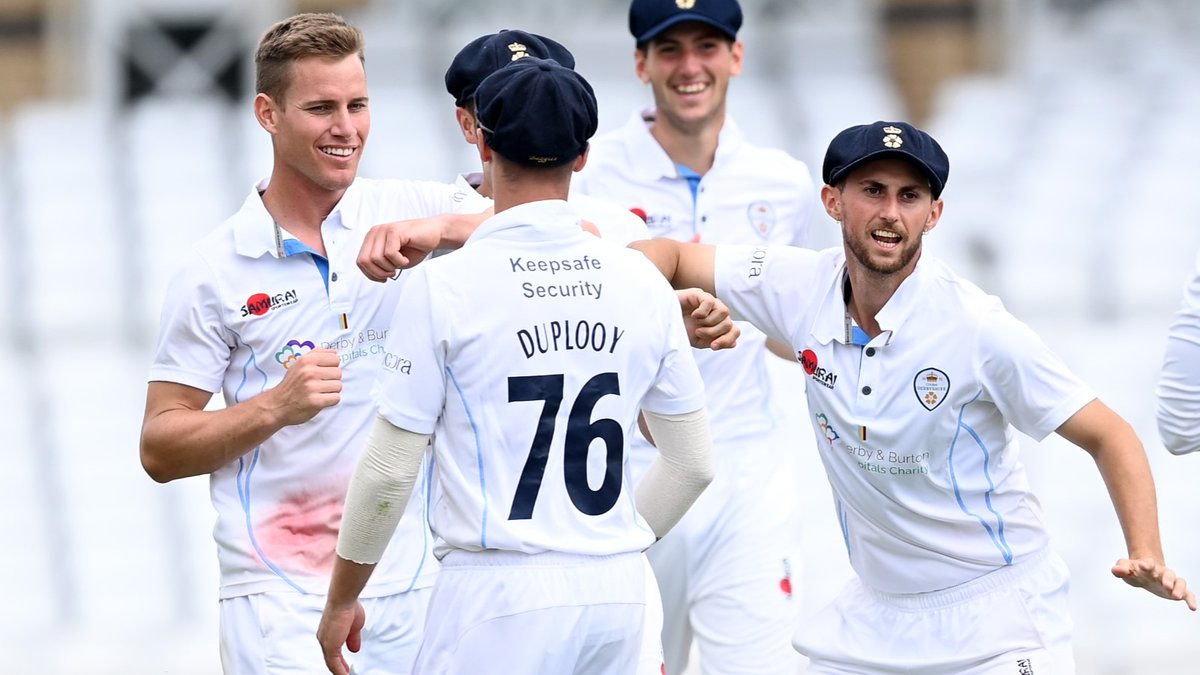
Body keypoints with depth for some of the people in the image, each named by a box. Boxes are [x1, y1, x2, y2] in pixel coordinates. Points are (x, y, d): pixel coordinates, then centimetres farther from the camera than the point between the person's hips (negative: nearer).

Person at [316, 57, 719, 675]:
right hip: (618, 594, 5)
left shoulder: (445, 284, -7)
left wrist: (341, 600, 7)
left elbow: (389, 471, -5)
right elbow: (694, 464, 12)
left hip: (502, 594, -5)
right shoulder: (641, 281, 6)